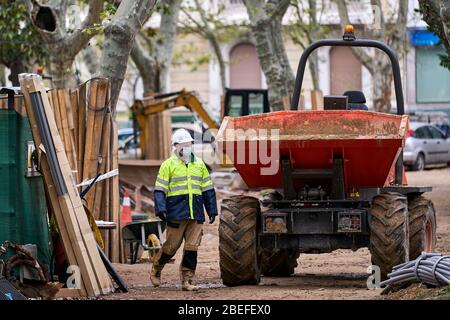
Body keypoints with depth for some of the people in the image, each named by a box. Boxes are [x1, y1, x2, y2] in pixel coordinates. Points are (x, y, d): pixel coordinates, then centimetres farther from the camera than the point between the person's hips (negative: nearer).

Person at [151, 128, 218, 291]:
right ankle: (156, 270, 25)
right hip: (176, 214, -4)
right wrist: (161, 209, -14)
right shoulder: (168, 165, 1)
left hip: (196, 215, 4)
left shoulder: (199, 164, 14)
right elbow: (160, 190, -3)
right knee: (171, 246, 2)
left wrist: (212, 210, 15)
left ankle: (187, 281, 3)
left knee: (192, 247, -1)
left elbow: (208, 189, 18)